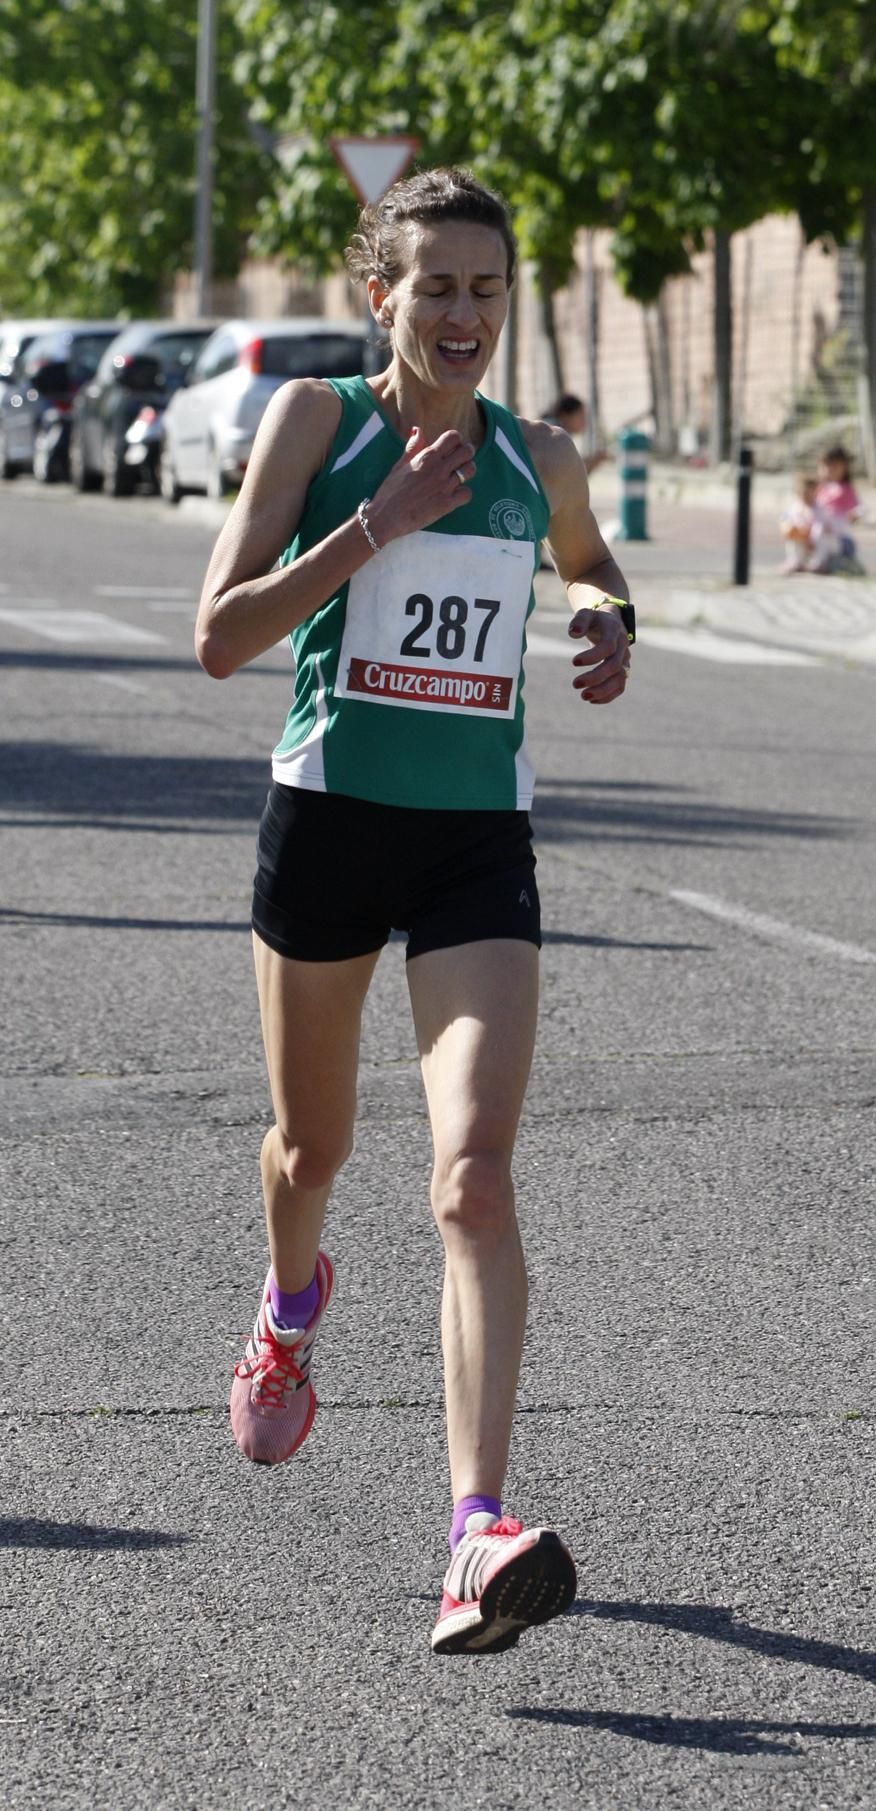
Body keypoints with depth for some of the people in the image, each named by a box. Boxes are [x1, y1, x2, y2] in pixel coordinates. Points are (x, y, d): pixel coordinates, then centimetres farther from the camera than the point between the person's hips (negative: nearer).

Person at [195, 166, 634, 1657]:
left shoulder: (538, 459, 6)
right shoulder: (315, 418, -4)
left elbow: (590, 562, 29)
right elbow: (220, 636, -11)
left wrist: (608, 621, 6)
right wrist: (380, 522, -19)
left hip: (479, 846, 1)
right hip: (331, 814, -1)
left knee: (475, 1170, -15)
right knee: (312, 1142, 18)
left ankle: (480, 1534, -24)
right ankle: (291, 1308, 56)